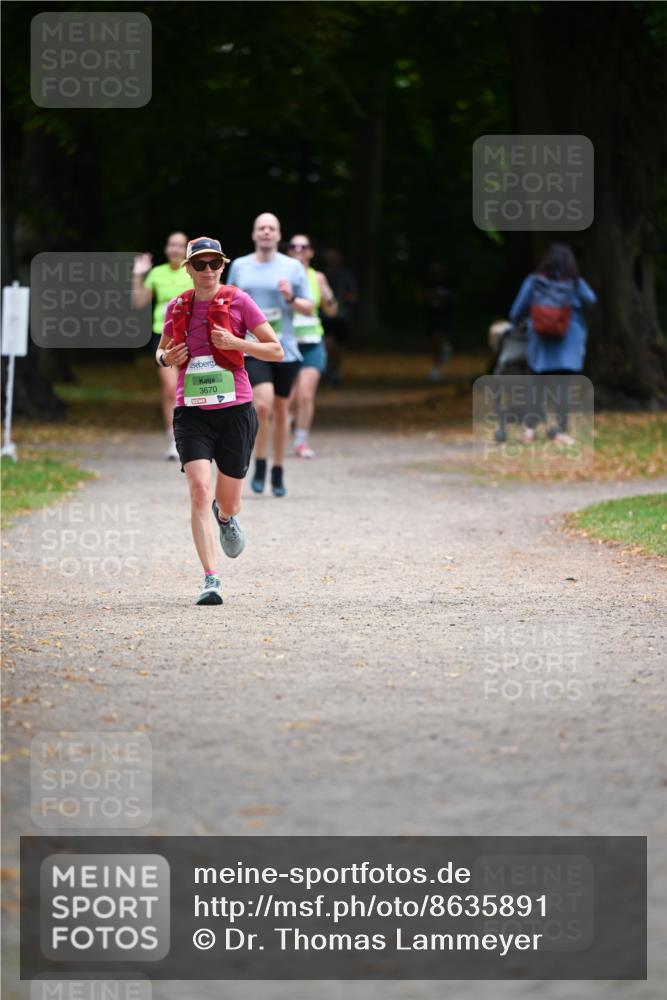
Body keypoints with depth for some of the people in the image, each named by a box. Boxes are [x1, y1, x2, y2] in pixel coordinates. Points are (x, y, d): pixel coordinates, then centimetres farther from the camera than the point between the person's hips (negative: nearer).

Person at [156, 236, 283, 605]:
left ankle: (224, 516, 48)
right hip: (192, 412, 1)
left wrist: (235, 343, -15)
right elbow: (161, 351, 22)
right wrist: (166, 358, -2)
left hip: (234, 410, -1)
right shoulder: (176, 308, 6)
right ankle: (211, 579, -18)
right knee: (199, 489, -18)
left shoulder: (238, 301, -1)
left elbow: (276, 351, 0)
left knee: (228, 503, 8)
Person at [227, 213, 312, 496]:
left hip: (285, 349, 1)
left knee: (281, 411, 8)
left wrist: (291, 298, -13)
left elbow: (309, 309, 5)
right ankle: (259, 465, -5)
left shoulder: (293, 267, 4)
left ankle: (278, 472, 22)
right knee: (263, 404, -22)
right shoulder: (239, 266, 8)